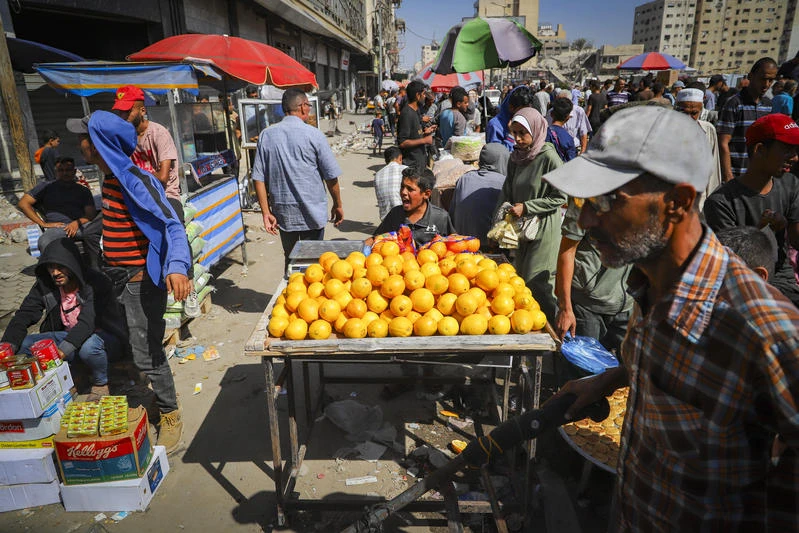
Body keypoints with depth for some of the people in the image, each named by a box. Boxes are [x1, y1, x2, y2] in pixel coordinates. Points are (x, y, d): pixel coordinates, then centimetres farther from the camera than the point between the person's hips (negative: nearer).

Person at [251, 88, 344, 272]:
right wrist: (338, 205, 7)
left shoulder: (266, 136, 1)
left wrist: (266, 212, 3)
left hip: (283, 212, 3)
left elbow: (259, 178, -1)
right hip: (312, 212, -3)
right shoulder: (314, 135, -9)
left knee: (290, 259, 17)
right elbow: (331, 176, -6)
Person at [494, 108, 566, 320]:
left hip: (544, 229, -7)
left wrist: (526, 207, -15)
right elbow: (507, 192, 11)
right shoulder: (516, 157, 8)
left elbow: (560, 197, -12)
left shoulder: (549, 157, -12)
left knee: (537, 283, -5)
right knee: (520, 278, 12)